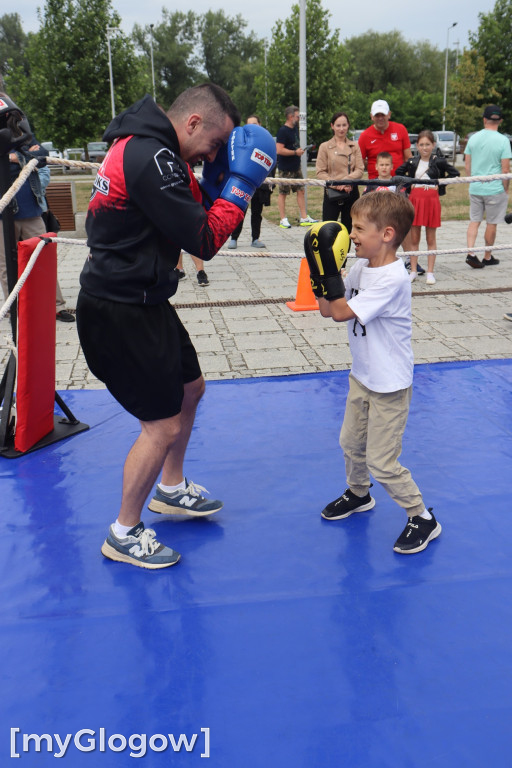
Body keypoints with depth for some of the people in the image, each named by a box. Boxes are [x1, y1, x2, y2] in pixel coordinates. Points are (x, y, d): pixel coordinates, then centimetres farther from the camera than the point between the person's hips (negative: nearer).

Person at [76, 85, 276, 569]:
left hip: (142, 301, 11)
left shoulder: (144, 145, 12)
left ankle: (171, 491, 42)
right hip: (119, 314, -11)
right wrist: (240, 184, -12)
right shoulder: (150, 157, -22)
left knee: (189, 390, 23)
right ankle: (123, 534, 18)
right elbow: (203, 241, -22)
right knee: (163, 425, -3)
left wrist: (219, 180, 0)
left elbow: (191, 212, 14)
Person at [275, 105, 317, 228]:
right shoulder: (283, 131, -14)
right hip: (285, 169, -9)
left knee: (301, 191, 8)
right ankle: (283, 219, 7)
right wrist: (295, 152, -17)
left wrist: (300, 150, 13)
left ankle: (304, 218, 12)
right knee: (283, 193, 1)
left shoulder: (294, 129, 14)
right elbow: (279, 150, -24)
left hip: (296, 167, 9)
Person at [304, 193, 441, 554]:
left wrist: (329, 271, -24)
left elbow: (341, 312, -29)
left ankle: (422, 519, 18)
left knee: (382, 463, -1)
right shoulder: (362, 267, 0)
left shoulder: (392, 278, -27)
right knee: (352, 443, 23)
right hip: (362, 377, 9)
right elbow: (327, 308, 3)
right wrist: (320, 273, -9)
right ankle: (358, 494, 49)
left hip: (389, 387, -9)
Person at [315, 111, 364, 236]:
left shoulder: (355, 146, 9)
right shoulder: (325, 146, 2)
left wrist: (345, 181, -17)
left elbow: (360, 170, 1)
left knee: (348, 229, 9)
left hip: (351, 192, 3)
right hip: (332, 193, -3)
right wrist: (335, 184, -19)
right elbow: (320, 172, -4)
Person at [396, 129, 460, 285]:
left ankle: (430, 272, 10)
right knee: (413, 238, 5)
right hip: (415, 199, 2)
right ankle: (413, 270, 14)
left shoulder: (439, 161, -3)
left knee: (431, 239, 5)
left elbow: (455, 173, -1)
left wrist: (440, 185, -4)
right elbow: (399, 172, 19)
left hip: (432, 200, -2)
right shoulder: (412, 162, 5)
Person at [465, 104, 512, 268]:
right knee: (491, 224, 8)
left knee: (474, 221, 12)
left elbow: (467, 165, 6)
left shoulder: (473, 138, 2)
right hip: (495, 189, -3)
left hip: (475, 188, 4)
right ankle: (487, 257, 18)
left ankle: (470, 253, -3)